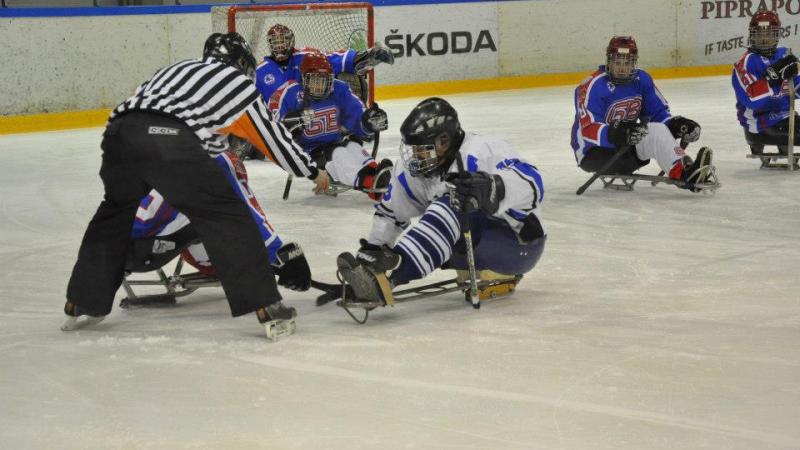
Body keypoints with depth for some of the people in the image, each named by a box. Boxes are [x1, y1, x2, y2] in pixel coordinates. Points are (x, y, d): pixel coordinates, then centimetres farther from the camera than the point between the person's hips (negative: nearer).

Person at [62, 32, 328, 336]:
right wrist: (313, 172, 38)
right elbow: (273, 137, 27)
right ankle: (265, 305, 0)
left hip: (120, 130, 6)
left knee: (115, 210, 28)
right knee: (226, 215, 5)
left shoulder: (179, 70, 37)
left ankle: (81, 303, 31)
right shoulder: (239, 82, 23)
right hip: (170, 142, -5)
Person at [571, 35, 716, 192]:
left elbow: (658, 113, 8)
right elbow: (588, 130, -29)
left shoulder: (642, 80, 2)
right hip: (593, 153, -7)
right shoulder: (594, 85, -20)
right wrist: (615, 134, -46)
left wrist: (675, 125, -13)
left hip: (624, 147, 7)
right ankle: (682, 174, -39)